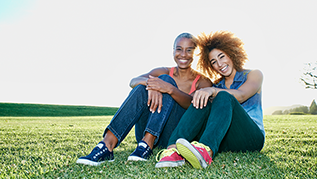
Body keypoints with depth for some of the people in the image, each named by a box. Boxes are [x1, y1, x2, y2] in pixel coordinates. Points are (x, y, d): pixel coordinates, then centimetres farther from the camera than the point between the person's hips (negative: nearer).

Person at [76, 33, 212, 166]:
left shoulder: (203, 82, 7)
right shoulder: (163, 72, 12)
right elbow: (133, 82, -8)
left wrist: (170, 89, -33)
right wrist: (149, 83, -31)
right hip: (146, 133, 2)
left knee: (166, 80, -19)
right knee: (142, 88, -24)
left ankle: (147, 144, -32)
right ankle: (106, 146, -36)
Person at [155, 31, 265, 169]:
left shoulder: (254, 75, 11)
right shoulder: (217, 85, 22)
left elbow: (240, 95, -13)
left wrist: (212, 91, -30)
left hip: (251, 137, -3)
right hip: (222, 142, 3)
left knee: (223, 97, -30)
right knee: (203, 102, -24)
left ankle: (205, 151, -59)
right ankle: (174, 149, -48)